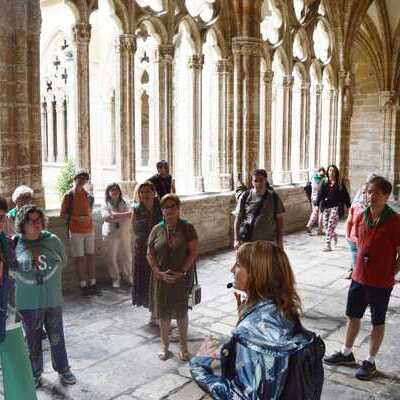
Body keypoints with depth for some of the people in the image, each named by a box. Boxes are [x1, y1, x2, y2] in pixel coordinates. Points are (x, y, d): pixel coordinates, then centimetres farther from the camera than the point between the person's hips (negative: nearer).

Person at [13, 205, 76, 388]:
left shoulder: (52, 240, -6)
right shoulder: (14, 244, -10)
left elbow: (62, 263, 7)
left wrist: (48, 277, 4)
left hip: (53, 300, 1)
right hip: (28, 303, -1)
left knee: (57, 338, 15)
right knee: (33, 340, 15)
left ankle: (63, 369, 35)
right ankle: (35, 373, 36)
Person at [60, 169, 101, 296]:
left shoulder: (88, 195, 9)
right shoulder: (69, 195, -4)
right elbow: (63, 214, -4)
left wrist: (87, 218, 3)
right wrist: (76, 218, -16)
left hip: (89, 230, 5)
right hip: (76, 232, -4)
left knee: (90, 256, 6)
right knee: (79, 258, 0)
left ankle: (92, 283, 13)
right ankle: (83, 285, 7)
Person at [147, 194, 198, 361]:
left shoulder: (187, 228, -6)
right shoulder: (157, 229, 1)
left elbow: (193, 252, -8)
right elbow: (150, 254, 2)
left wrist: (182, 272, -14)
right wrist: (159, 272, -9)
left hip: (181, 277, -2)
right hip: (161, 278, 2)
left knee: (181, 312, 8)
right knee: (163, 312, 10)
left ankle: (183, 347, 22)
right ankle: (164, 346, 27)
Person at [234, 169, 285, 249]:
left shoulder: (274, 197, 4)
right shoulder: (245, 197, 2)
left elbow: (279, 219, 8)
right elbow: (238, 219, 3)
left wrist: (279, 240, 4)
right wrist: (236, 239, -4)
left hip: (268, 242, 1)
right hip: (247, 241, 0)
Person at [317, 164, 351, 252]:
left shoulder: (340, 184, 2)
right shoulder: (324, 183, 8)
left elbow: (345, 195, 5)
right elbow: (320, 194, 4)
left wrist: (349, 207, 5)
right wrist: (317, 204, -6)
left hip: (336, 207, -3)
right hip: (326, 207, 4)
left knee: (330, 226, -11)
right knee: (325, 225, 5)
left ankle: (328, 245, -6)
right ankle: (334, 236, 36)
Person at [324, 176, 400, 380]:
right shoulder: (361, 217, -1)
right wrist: (360, 266, 9)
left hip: (380, 283, -5)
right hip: (359, 278, 6)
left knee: (377, 322, 12)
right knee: (352, 316, 19)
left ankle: (370, 362, 28)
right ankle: (346, 353, 38)